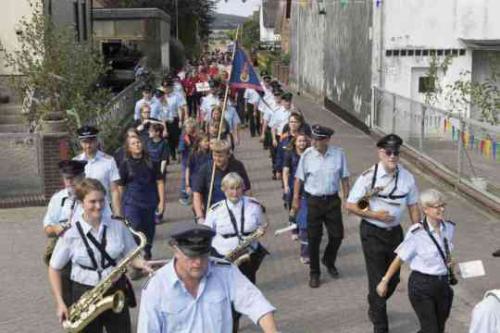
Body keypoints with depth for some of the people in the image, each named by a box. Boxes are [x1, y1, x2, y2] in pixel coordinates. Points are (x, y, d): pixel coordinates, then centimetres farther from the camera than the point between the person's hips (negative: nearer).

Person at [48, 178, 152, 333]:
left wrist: (142, 264, -18)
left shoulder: (118, 226, -3)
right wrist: (60, 303, -6)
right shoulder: (71, 234, -10)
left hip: (116, 291, 2)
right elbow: (54, 268, 0)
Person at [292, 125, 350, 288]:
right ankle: (314, 272, 21)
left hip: (333, 200, 1)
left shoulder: (338, 154, -7)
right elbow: (299, 178, -1)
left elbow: (344, 178, 3)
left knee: (337, 235, 8)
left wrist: (346, 198, 4)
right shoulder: (307, 154, -9)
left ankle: (329, 261, 38)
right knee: (313, 238, 5)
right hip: (313, 200, -1)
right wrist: (296, 198, 1)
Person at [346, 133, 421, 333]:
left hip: (395, 232, 4)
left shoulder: (407, 177, -5)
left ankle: (375, 308, 47)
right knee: (377, 279, 0)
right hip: (373, 233, -4)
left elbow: (413, 206, 5)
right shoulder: (368, 177, -15)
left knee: (393, 278, 17)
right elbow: (350, 205, -10)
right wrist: (374, 215, -20)